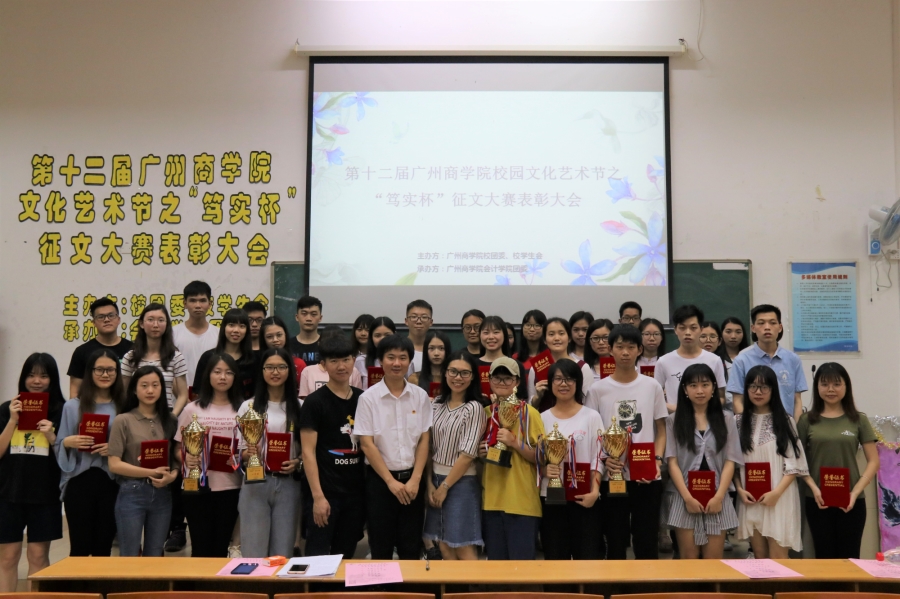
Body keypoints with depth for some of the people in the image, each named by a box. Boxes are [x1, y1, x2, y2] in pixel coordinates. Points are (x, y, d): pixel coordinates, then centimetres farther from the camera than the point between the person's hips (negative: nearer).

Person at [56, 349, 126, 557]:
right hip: (79, 481, -1)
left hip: (111, 482, 1)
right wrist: (68, 442, -14)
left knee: (104, 546, 8)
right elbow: (60, 445, 6)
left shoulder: (124, 407, 5)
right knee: (80, 546, 2)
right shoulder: (73, 406, 4)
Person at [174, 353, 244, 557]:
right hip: (197, 487, -1)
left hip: (230, 487, 1)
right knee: (201, 547, 5)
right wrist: (186, 458, -19)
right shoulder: (192, 409, 1)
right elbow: (178, 448, 3)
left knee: (221, 547, 10)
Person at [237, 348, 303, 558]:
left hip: (288, 484, 1)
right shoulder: (249, 406, 4)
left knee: (283, 553, 8)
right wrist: (248, 453, -16)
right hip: (255, 484, 0)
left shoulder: (299, 407, 4)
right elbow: (239, 450, 5)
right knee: (253, 551, 3)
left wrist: (297, 462, -10)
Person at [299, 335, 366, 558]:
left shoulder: (363, 399, 8)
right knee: (317, 557, 0)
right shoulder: (315, 402, -6)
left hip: (356, 491, 5)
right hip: (325, 492, -5)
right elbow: (308, 451, -10)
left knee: (346, 557, 13)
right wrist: (317, 496, -17)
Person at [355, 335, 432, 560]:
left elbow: (424, 440, 2)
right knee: (381, 548, 5)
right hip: (380, 479, -2)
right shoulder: (368, 397, -6)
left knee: (411, 548, 8)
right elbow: (367, 444, -8)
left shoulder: (420, 396, 2)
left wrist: (415, 480, -8)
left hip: (413, 478, 2)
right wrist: (390, 481, -11)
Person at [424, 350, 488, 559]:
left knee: (463, 548, -2)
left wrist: (444, 487, -10)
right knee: (444, 547, 11)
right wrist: (430, 483, -1)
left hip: (461, 482, -6)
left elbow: (468, 454, -15)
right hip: (436, 480, 6)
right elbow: (429, 447, 7)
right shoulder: (437, 404, 6)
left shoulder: (474, 409, -12)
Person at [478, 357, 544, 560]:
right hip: (491, 500, 5)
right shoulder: (485, 413, 10)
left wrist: (514, 442, -18)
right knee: (495, 560, 12)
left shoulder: (529, 413, -6)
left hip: (522, 501, -5)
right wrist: (480, 452, 1)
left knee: (521, 560, 0)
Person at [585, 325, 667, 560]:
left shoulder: (652, 386, 4)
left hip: (647, 477, 1)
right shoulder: (597, 389, 0)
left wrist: (657, 460, -8)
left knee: (647, 541, 6)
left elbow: (661, 430, 8)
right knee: (615, 542, 8)